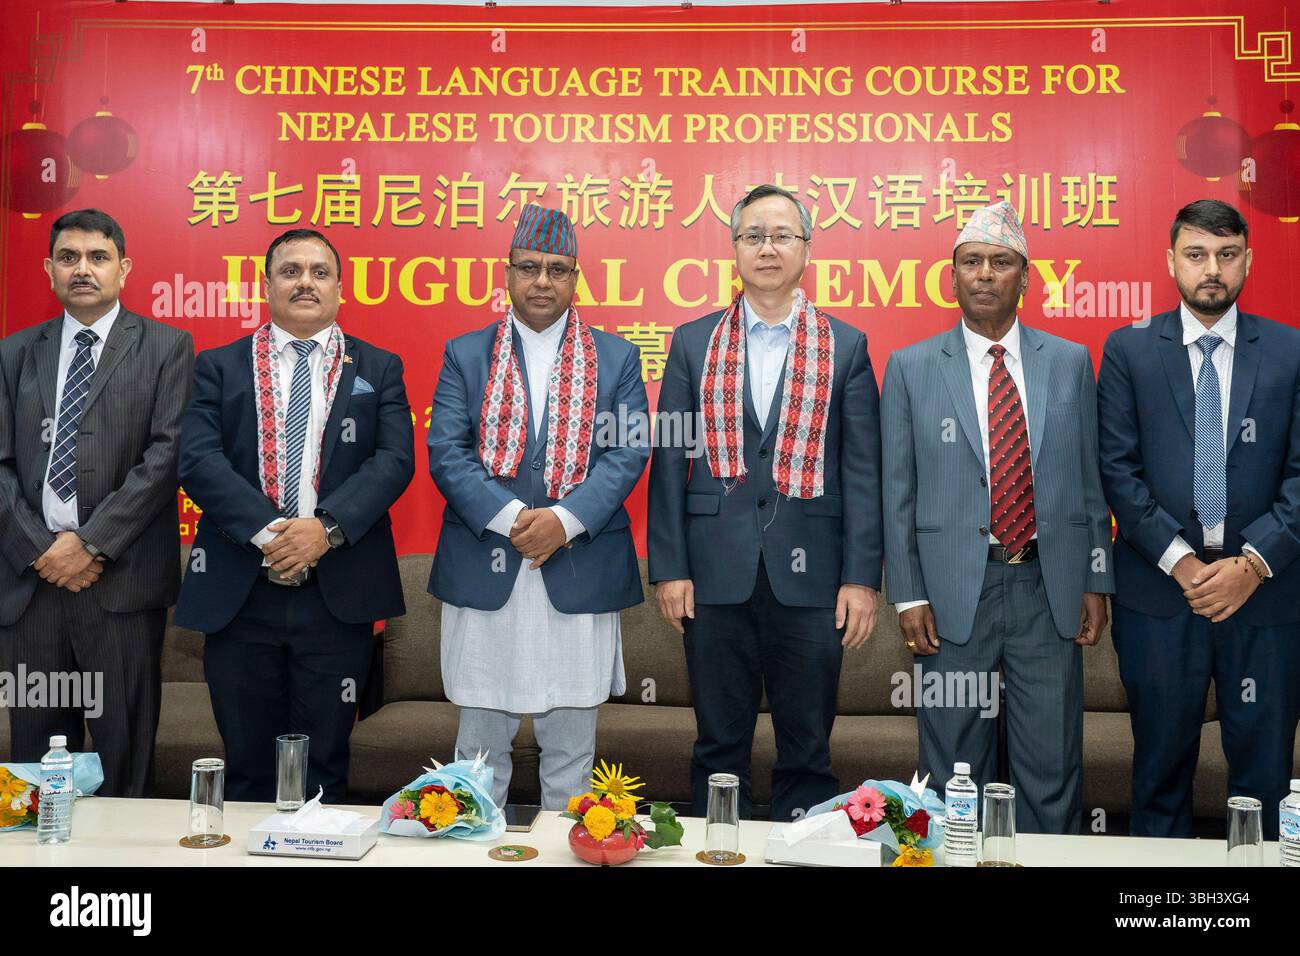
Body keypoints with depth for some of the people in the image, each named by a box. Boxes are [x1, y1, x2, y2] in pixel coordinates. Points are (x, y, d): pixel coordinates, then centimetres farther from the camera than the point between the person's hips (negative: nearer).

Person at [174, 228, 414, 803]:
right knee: (247, 767, 11)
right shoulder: (219, 367, 9)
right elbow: (198, 459, -4)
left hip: (338, 596, 0)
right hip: (238, 595, 1)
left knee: (323, 766, 9)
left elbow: (395, 460, -4)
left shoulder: (379, 368, 9)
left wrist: (328, 528, -18)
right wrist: (267, 532, -18)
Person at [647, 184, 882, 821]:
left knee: (807, 748, 9)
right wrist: (669, 567, -2)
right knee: (719, 745, 10)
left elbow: (862, 470, 2)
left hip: (810, 574, 0)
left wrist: (862, 577, -5)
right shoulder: (692, 343, 8)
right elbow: (669, 460, 5)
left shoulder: (846, 346, 5)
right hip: (716, 574, 1)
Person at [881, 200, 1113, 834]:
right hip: (953, 589, -1)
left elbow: (1088, 479, 9)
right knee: (956, 771, 9)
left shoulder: (1069, 362, 7)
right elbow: (898, 491, 1)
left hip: (1049, 590, 2)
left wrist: (1096, 582, 5)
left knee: (1053, 769, 8)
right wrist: (907, 595, -4)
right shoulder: (910, 369, 2)